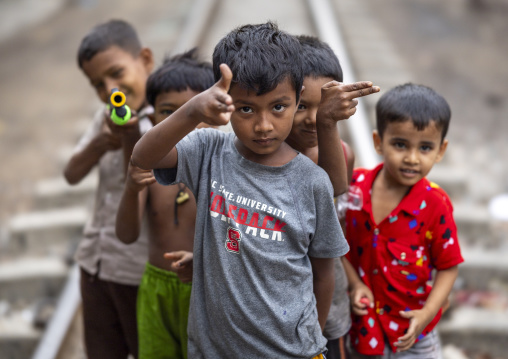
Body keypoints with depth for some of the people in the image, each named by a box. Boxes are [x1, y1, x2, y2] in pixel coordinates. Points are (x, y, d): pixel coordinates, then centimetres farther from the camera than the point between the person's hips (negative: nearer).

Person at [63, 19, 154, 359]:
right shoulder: (108, 117, 8)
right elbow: (73, 175, 3)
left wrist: (131, 142, -27)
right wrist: (100, 144, -15)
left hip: (142, 272, -6)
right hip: (96, 264, 6)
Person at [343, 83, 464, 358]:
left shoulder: (434, 204, -17)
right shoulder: (356, 184, -10)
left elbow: (448, 266, -9)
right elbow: (341, 242, 3)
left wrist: (428, 312, -18)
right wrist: (355, 285, -7)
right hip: (365, 319, 2)